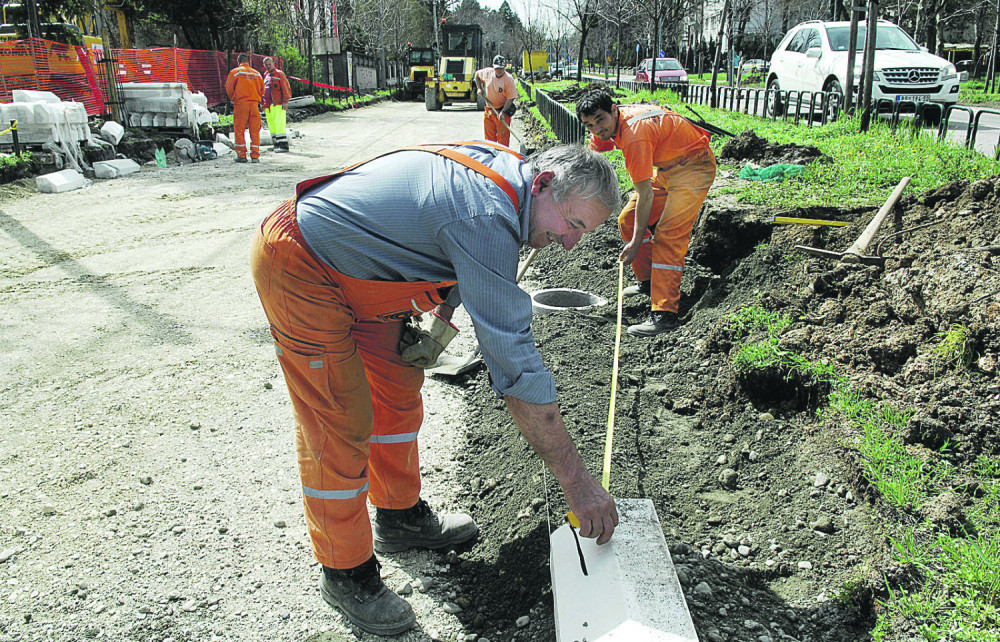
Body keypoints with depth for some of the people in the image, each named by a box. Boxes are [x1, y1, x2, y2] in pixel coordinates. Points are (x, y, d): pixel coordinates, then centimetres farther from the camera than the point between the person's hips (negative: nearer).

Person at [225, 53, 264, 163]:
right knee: (255, 131, 4)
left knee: (239, 130, 3)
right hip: (254, 104, 3)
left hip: (241, 103, -3)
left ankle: (241, 155, 3)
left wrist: (233, 99, 15)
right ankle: (255, 156, 2)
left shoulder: (235, 72, 2)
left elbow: (229, 88, 0)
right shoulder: (256, 73, 11)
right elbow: (262, 90, 14)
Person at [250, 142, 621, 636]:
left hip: (351, 263, 10)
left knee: (399, 385, 14)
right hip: (299, 269, -10)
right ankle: (345, 572, 11)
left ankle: (399, 516, 32)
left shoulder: (505, 167, -4)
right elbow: (514, 364, -33)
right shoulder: (487, 219, -33)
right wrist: (576, 481, -28)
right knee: (340, 423, -7)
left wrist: (441, 316, 0)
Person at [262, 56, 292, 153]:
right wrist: (263, 103, 21)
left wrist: (285, 101, -15)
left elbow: (286, 88, -8)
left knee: (278, 123, -15)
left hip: (278, 104, -8)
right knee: (271, 124, 7)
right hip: (268, 105, 8)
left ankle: (283, 144, -16)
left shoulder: (279, 74, -2)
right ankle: (276, 144, 14)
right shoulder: (266, 75, 20)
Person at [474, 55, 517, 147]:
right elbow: (477, 74, 20)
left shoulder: (509, 79, -16)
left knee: (503, 137, -4)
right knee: (489, 136, 10)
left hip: (503, 111, -5)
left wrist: (503, 112, -26)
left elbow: (510, 98, -16)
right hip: (489, 110, 5)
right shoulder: (487, 72, -3)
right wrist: (479, 88, 7)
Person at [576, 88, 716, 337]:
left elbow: (646, 194, -29)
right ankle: (648, 281, 26)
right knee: (627, 220, 10)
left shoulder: (634, 136, -32)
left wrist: (636, 242, -24)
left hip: (694, 168, -10)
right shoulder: (606, 126, -5)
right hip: (666, 166, 10)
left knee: (668, 235, -22)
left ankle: (665, 314, -26)